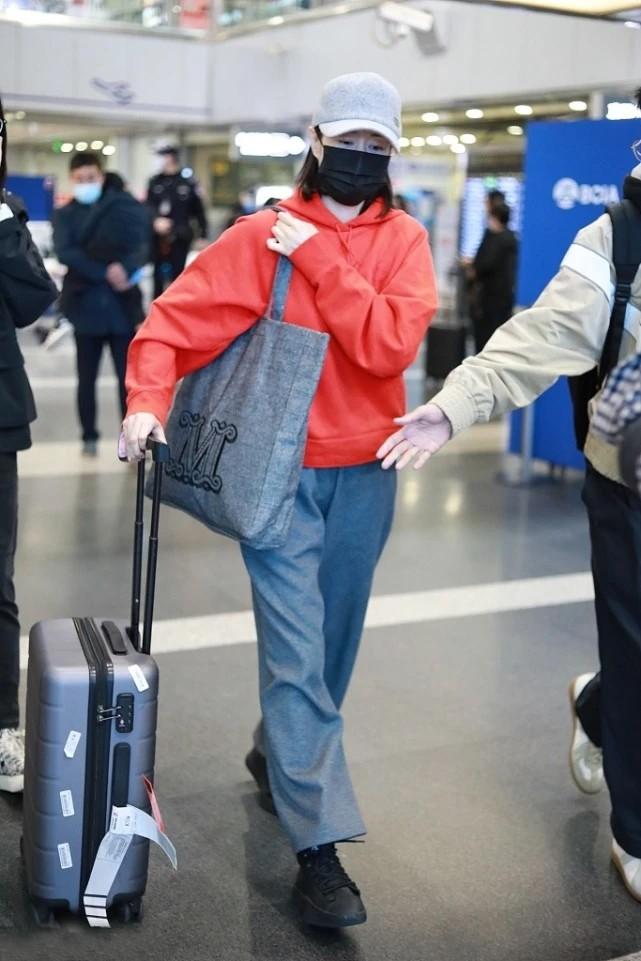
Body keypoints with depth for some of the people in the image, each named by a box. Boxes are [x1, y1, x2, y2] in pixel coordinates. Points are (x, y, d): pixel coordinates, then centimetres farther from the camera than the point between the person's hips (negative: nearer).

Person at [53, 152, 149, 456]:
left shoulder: (123, 207, 4)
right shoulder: (64, 215, 5)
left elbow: (141, 246, -7)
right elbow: (65, 253, -11)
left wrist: (126, 267, -27)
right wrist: (106, 273, -21)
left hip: (122, 306, -1)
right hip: (87, 307, 1)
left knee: (128, 377, 0)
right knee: (87, 378, 9)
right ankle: (89, 436, 23)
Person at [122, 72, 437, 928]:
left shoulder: (404, 241, 1)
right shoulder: (261, 236, -4)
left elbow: (390, 346, -16)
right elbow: (172, 321, -7)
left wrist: (317, 257, -17)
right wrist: (148, 402, -23)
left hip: (365, 476, 3)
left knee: (330, 645, 15)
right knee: (297, 654, -7)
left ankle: (276, 755, 42)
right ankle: (318, 848, -3)